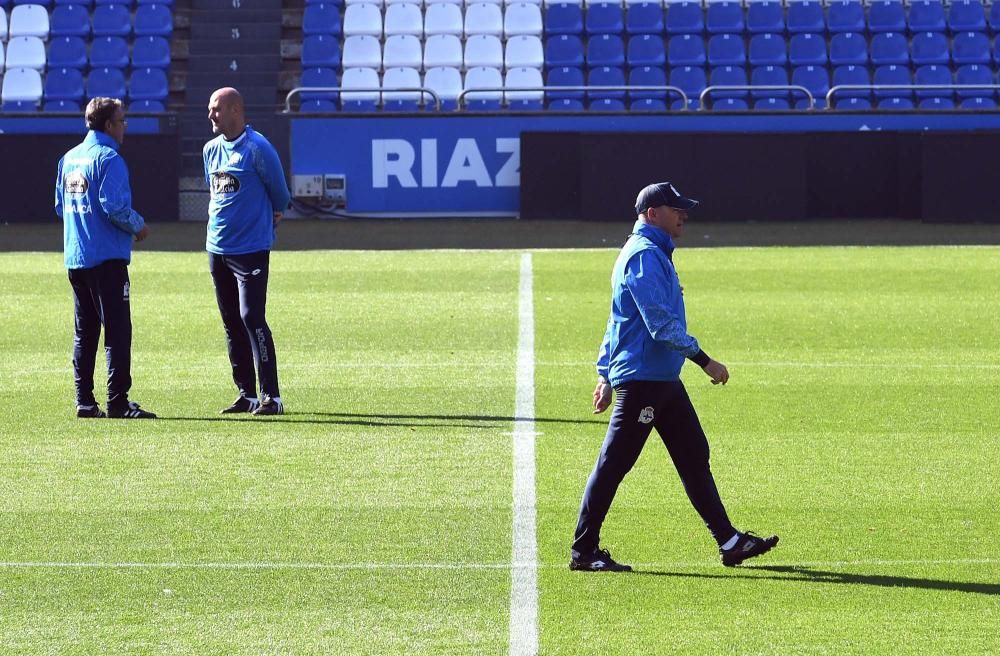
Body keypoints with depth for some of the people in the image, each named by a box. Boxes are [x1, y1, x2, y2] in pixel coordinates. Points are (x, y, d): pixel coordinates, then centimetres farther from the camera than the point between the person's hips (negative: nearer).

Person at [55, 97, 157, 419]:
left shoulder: (69, 159, 12)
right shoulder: (108, 159, -13)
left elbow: (60, 206, 16)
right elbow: (113, 206, -21)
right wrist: (138, 226, -5)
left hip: (75, 257, 8)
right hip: (107, 257, -8)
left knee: (84, 332, 12)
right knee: (117, 331, -6)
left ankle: (84, 401, 12)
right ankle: (118, 402, -10)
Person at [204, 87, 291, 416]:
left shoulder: (258, 148, -13)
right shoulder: (211, 149, 10)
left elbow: (279, 192, -2)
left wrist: (273, 216, 12)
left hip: (251, 249, -8)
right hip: (218, 249, 8)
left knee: (252, 318, -13)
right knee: (232, 323, 10)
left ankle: (271, 396, -12)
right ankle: (246, 395, 16)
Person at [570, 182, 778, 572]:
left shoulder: (654, 253, 19)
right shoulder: (644, 254, -14)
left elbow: (619, 320, 23)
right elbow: (660, 321, -22)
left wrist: (606, 374, 24)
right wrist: (704, 360, -22)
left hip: (664, 380, 11)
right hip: (643, 377, -11)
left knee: (694, 456, 9)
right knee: (614, 464, -6)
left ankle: (729, 542, 12)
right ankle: (584, 551, -1)